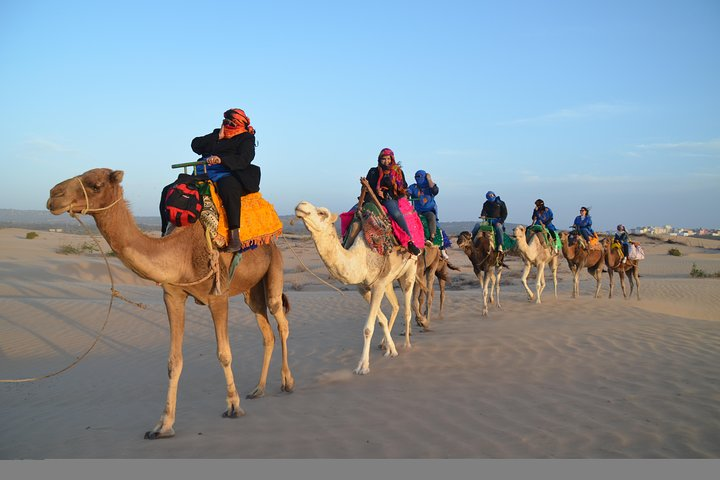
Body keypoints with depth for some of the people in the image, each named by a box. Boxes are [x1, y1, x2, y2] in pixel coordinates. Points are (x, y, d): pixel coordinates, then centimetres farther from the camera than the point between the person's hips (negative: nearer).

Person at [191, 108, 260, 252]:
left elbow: (244, 159, -12)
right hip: (207, 175, 6)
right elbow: (195, 144, 11)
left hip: (230, 176, -6)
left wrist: (221, 159, -27)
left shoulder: (246, 139, 7)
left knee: (227, 186, -42)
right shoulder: (216, 134, 23)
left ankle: (234, 236, -44)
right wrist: (218, 137, 2)